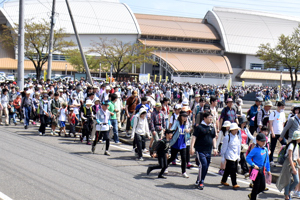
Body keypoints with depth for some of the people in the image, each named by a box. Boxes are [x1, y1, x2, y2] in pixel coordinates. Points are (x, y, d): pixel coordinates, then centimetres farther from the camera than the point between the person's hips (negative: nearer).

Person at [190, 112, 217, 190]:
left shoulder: (212, 128, 13)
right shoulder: (199, 127, -5)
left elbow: (213, 138, 21)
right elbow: (194, 137, -8)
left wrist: (215, 148, 13)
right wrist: (192, 147, -15)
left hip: (208, 151, 6)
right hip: (200, 150, -6)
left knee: (206, 167, 8)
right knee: (203, 165, -18)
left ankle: (199, 182, 21)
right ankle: (200, 182, -9)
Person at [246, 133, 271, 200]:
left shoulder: (265, 149, 7)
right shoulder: (255, 150, -14)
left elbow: (267, 160, 16)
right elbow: (248, 158, -15)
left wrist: (268, 170, 18)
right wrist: (253, 165, -23)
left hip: (262, 170, 7)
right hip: (256, 170, -7)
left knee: (262, 187, 10)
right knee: (256, 186, -1)